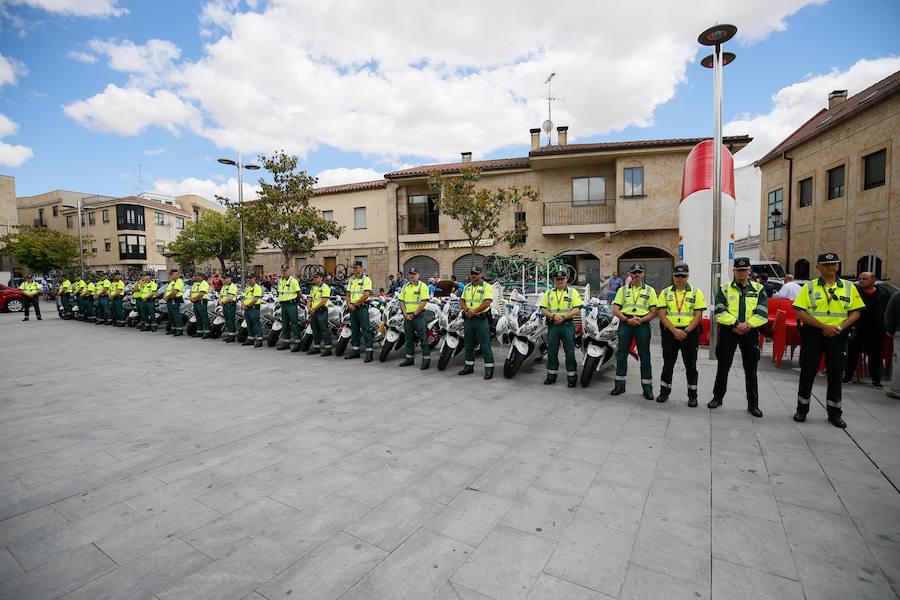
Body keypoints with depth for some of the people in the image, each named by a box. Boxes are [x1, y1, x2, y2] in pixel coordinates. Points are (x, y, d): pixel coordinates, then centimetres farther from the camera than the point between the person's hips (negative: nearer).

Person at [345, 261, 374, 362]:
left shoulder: (366, 279, -7)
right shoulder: (351, 280, 16)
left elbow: (366, 295, -17)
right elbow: (348, 294, 16)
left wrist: (355, 304, -11)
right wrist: (349, 304, -2)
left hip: (362, 307, -7)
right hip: (352, 308, 8)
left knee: (366, 330, -7)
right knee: (354, 330, 13)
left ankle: (369, 352, -4)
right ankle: (355, 351, 22)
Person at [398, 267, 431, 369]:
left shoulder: (422, 286, -5)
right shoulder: (405, 287, 13)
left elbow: (423, 302, -13)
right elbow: (402, 302, 11)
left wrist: (414, 314, -13)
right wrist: (406, 314, -3)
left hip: (419, 315, -6)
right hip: (407, 316, 6)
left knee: (423, 339, -3)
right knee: (409, 339, 13)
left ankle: (426, 359, 2)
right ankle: (409, 358, 22)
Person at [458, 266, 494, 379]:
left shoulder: (486, 287, -5)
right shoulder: (466, 287, 14)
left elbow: (487, 303, -15)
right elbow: (461, 300, 10)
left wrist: (474, 311, -20)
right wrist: (466, 309, -10)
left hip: (481, 319, -6)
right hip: (468, 319, 6)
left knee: (485, 345, -4)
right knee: (468, 344, 14)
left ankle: (489, 369, 1)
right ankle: (469, 366, 27)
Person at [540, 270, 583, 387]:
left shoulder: (572, 292, 5)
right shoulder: (549, 293, 12)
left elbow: (577, 309, -5)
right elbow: (543, 309, 6)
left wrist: (564, 317, -17)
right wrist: (553, 316, -12)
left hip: (567, 325, -3)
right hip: (552, 325, 3)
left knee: (570, 352, 1)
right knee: (552, 351, 8)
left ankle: (572, 377, 9)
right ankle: (551, 376, 19)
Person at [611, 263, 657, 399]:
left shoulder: (649, 290, 8)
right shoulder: (622, 290, 10)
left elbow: (653, 311, 3)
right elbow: (615, 310, 2)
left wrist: (641, 320, -14)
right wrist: (627, 320, -12)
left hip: (642, 324, -1)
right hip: (625, 324, 1)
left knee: (645, 357, 2)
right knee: (621, 355, 5)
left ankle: (647, 388, 12)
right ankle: (620, 385, 16)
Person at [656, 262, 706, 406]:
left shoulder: (696, 292, 3)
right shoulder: (665, 293, 5)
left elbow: (698, 316, -3)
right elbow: (662, 314, -2)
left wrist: (686, 331, -14)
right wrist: (675, 330, -14)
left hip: (690, 333, -1)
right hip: (669, 333, 1)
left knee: (691, 365, 7)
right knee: (668, 364, 8)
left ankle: (692, 395, 19)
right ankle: (664, 392, 20)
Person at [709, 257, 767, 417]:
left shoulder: (758, 289, 6)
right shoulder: (724, 289, 3)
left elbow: (763, 313, -5)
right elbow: (719, 311, -8)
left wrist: (747, 324, -18)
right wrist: (736, 324, -18)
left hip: (750, 333, 1)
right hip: (728, 332, -1)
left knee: (751, 370, 8)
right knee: (723, 367, 7)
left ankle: (753, 404, 19)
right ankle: (717, 397, 21)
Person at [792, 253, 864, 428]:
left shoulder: (849, 287, 7)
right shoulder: (809, 287, -1)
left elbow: (856, 312, 5)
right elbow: (800, 313, -7)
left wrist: (840, 327, -11)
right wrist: (824, 326, -16)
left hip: (838, 336, 2)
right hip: (813, 334, -2)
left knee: (835, 374, 9)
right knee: (807, 372, 5)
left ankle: (834, 412, 23)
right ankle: (802, 409, 18)